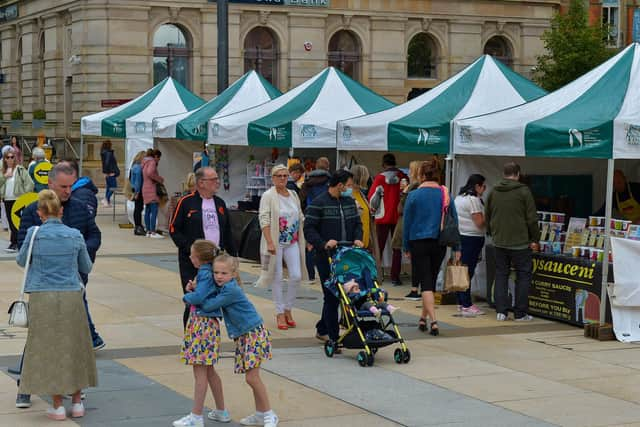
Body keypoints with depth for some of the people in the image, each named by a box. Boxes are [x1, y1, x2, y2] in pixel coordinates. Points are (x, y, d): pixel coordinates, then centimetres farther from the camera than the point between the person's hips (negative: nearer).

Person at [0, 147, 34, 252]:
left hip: (17, 200, -6)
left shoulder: (20, 170, -5)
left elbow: (30, 184, -8)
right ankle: (17, 241, 18)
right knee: (10, 222, 9)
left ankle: (14, 243, -4)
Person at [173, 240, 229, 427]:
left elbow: (199, 297, -25)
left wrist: (187, 296, -6)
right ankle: (221, 411, 26)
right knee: (209, 370, 18)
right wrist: (194, 288, 0)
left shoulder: (205, 273, -16)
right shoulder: (209, 271, 11)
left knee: (200, 372, -5)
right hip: (206, 323, 10)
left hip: (203, 324, -10)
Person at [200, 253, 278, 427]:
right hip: (242, 336, 9)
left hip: (254, 334, -9)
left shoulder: (231, 290, -22)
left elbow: (208, 306, -22)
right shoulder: (221, 287, 6)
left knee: (252, 377, -9)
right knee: (252, 377, 13)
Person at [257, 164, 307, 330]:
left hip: (292, 242, 5)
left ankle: (287, 309, 14)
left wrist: (305, 240, 12)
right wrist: (270, 242, -22)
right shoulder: (268, 196, -7)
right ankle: (280, 313, 10)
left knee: (296, 276, -2)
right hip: (275, 241, -5)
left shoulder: (293, 195, 11)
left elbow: (301, 218, 17)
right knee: (277, 278, 1)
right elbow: (264, 220, -13)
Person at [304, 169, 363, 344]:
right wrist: (323, 243, -22)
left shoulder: (350, 201, 12)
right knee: (331, 296, -4)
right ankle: (333, 338, 0)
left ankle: (322, 329, 28)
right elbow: (309, 228, -9)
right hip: (326, 257, -6)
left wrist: (357, 238, -1)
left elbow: (357, 223, 19)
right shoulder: (318, 203, -8)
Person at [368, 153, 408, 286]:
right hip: (398, 217, 1)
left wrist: (374, 208, 7)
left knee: (379, 247, 11)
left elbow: (371, 195, -11)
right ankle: (395, 277, 1)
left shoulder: (380, 177, -7)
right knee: (397, 248, 6)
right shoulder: (403, 177, -2)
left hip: (382, 217, -1)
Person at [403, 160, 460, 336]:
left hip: (419, 243, -3)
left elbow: (407, 222, -3)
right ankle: (423, 318, 29)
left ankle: (433, 321, -17)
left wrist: (406, 247, 6)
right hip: (440, 243, 3)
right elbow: (454, 220, 3)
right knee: (431, 281, 17)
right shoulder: (445, 194, 1)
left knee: (426, 283, -3)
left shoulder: (413, 195, -7)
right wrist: (457, 247, 7)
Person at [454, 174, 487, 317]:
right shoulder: (474, 199, -14)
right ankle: (467, 306, -9)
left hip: (459, 237, 9)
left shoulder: (459, 197, 15)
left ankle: (461, 302, 17)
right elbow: (480, 222, -17)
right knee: (468, 271, -9)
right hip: (471, 239, -9)